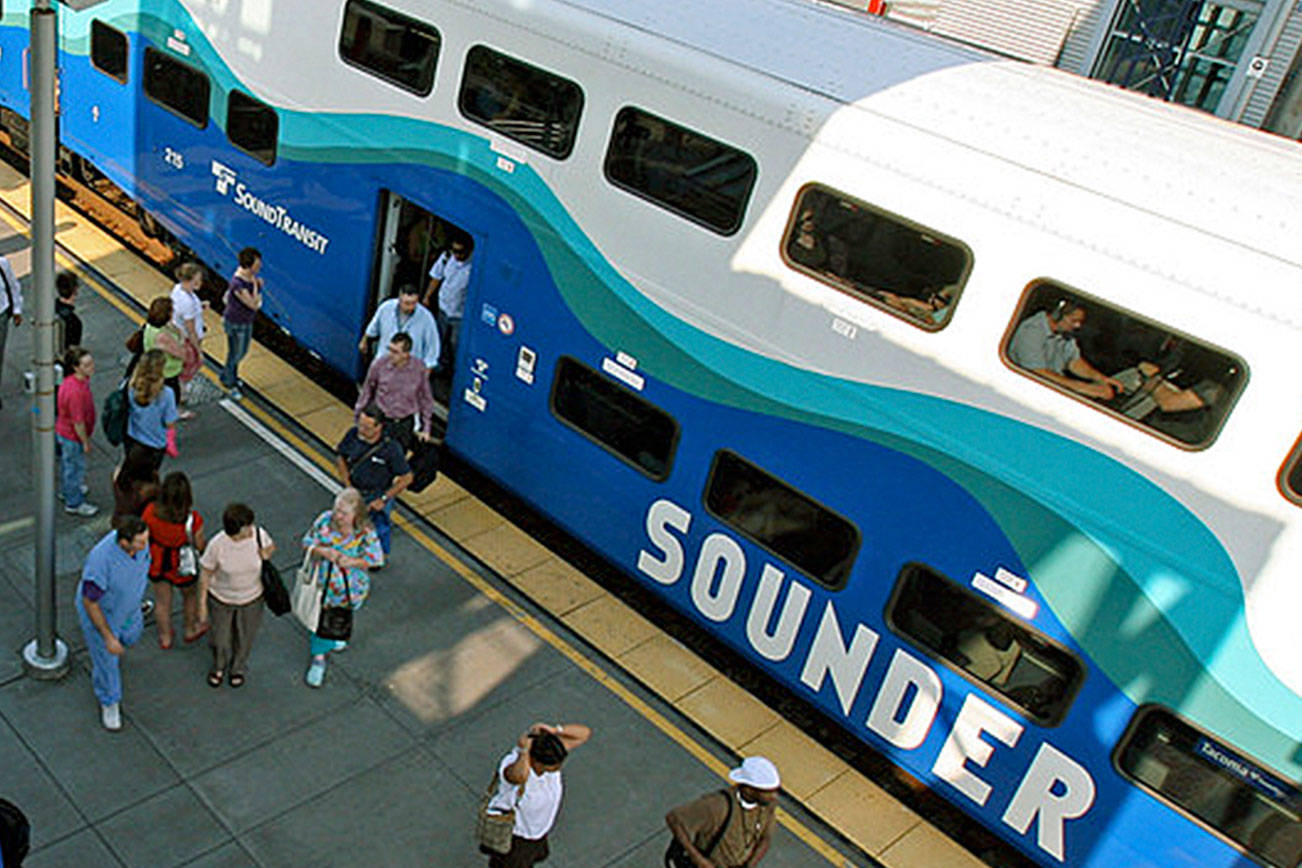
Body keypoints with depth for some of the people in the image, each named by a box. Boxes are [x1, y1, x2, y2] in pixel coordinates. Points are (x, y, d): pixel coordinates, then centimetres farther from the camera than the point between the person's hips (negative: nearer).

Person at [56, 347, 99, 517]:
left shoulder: (72, 380, -8)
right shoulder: (76, 391, -38)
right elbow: (78, 422, -29)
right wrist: (85, 442, -16)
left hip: (63, 430, 9)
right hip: (72, 436, -9)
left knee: (67, 462, 30)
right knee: (75, 467, 11)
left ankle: (67, 490, 54)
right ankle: (74, 504, 31)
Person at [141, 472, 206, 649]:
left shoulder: (151, 513, -28)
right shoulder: (193, 521, -35)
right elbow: (200, 547, -19)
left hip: (157, 565, 2)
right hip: (183, 568, -2)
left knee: (163, 601, 29)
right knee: (189, 596, 31)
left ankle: (165, 638, 52)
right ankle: (191, 630, 56)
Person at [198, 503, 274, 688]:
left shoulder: (259, 534, -25)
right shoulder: (217, 545, -30)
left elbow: (271, 546, -1)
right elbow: (205, 573, -15)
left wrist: (267, 553, -26)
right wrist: (202, 603, -7)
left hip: (251, 598, 2)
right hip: (221, 599, -2)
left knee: (244, 637, 25)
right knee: (220, 637, 23)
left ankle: (238, 667, 56)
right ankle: (219, 666, 57)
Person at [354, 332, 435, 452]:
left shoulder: (419, 368, -13)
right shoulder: (379, 365, -15)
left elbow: (426, 398, 0)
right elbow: (366, 392, 1)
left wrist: (426, 428, 5)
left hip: (407, 424, 1)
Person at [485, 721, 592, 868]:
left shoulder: (548, 751, -27)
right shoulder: (512, 767, -45)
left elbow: (585, 732, -26)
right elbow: (520, 776, -71)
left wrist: (554, 730, -40)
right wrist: (524, 750, -54)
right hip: (510, 835, -6)